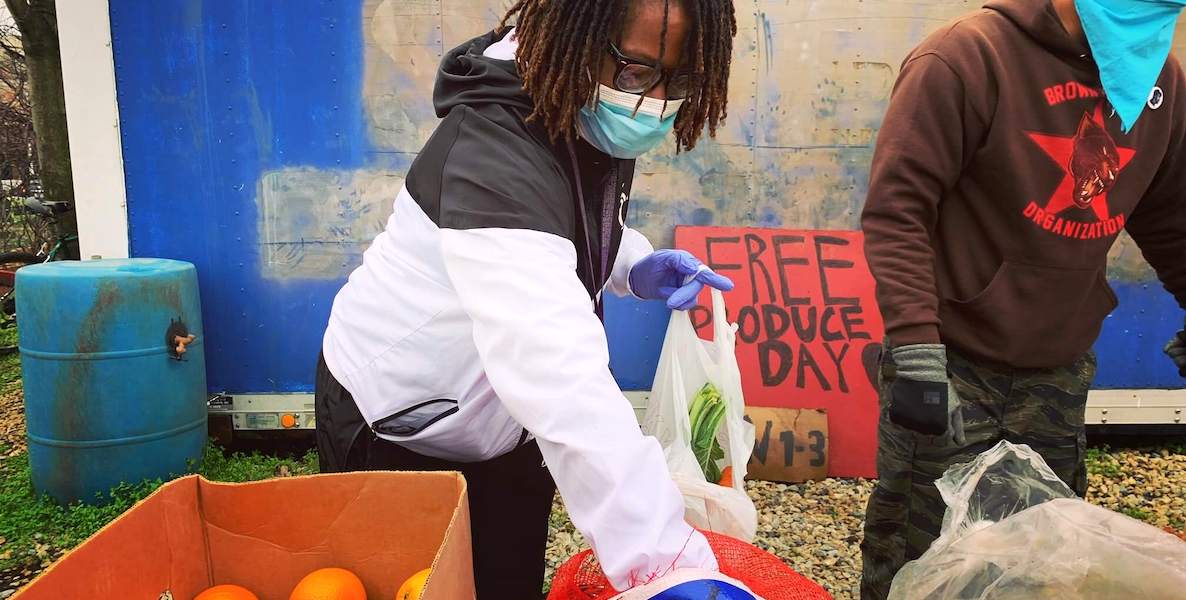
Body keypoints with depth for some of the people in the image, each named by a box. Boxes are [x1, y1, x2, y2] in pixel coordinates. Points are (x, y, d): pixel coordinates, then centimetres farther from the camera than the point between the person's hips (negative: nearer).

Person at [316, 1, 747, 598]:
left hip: (502, 418, 7)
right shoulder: (495, 152, -35)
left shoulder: (596, 125, -8)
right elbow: (560, 377, -47)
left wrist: (636, 266, -10)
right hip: (398, 425, -7)